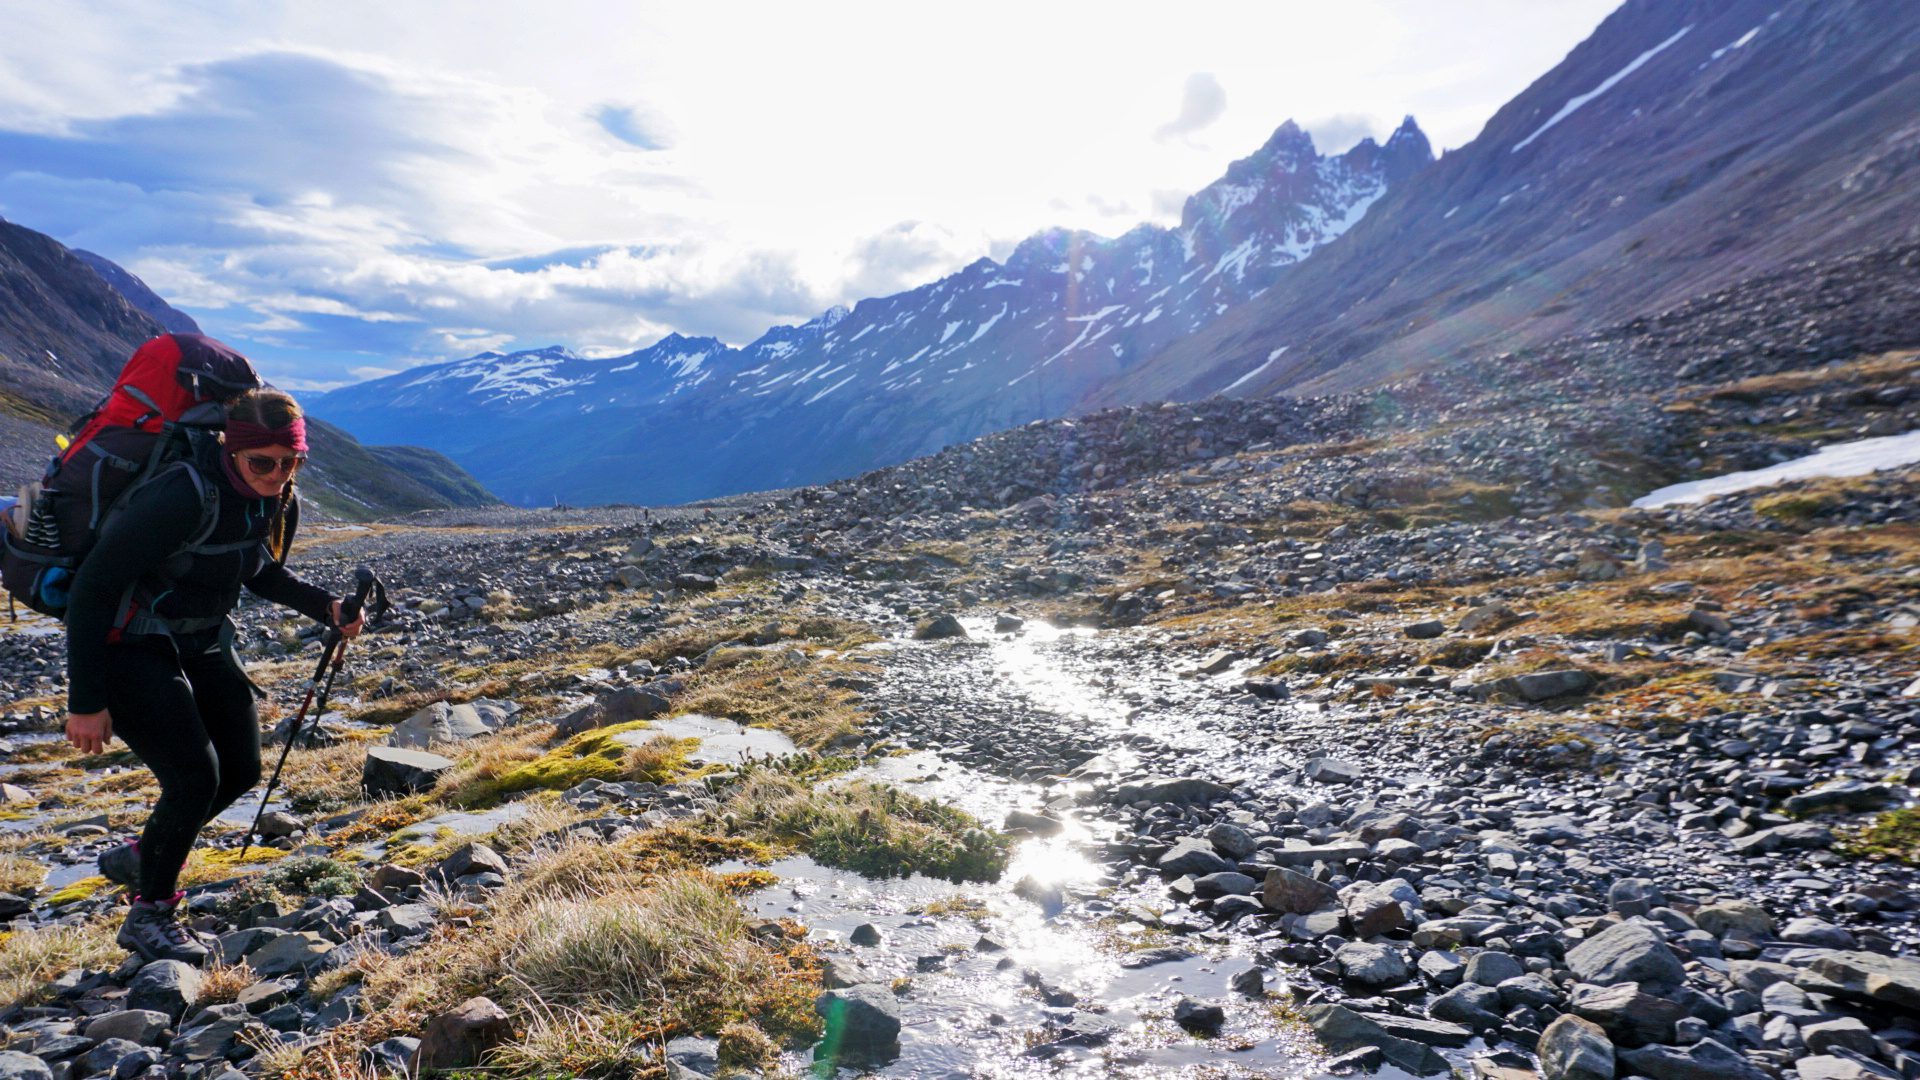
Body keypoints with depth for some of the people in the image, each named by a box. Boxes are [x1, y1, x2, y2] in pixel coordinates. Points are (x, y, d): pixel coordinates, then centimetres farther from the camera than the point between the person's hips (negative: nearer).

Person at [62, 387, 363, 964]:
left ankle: (139, 857, 33)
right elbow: (92, 586, -26)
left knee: (240, 771, 7)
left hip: (200, 643, 8)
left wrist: (327, 606, -7)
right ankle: (149, 915, 9)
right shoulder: (184, 498, -31)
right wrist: (85, 702, -24)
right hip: (128, 648, -7)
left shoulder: (281, 504, -7)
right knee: (195, 776, -14)